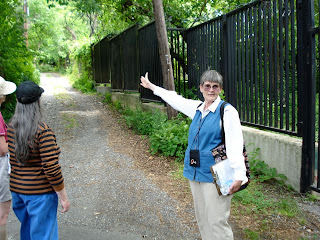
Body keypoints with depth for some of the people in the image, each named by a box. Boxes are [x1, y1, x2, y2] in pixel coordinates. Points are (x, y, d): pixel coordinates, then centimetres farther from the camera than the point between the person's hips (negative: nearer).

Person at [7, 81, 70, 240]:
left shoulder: (11, 127, -2)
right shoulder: (43, 131, -21)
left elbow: (10, 158, 5)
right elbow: (51, 168, -22)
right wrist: (63, 197, -12)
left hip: (16, 190, 6)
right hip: (40, 192, -6)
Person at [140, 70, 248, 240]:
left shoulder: (227, 111, -10)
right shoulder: (197, 108, 10)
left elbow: (235, 144, -17)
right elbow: (175, 99, 24)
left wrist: (239, 176, -24)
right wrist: (150, 86, 34)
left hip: (214, 175, -7)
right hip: (195, 173, 7)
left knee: (216, 222, -6)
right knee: (202, 219, 17)